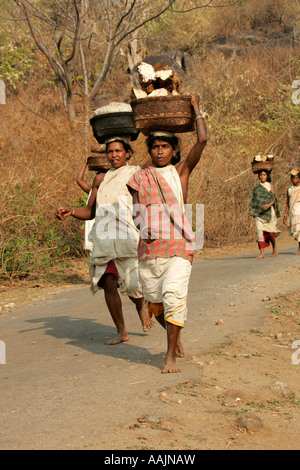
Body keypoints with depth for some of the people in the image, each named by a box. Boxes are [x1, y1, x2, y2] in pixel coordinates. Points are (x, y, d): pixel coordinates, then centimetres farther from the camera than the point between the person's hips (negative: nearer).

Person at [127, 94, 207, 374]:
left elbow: (202, 140, 1)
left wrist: (196, 107, 10)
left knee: (174, 296, -20)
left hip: (178, 248, -3)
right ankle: (174, 336, 37)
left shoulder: (181, 172, 7)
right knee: (154, 303, 9)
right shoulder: (139, 178, 12)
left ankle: (171, 356, -13)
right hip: (148, 249, 3)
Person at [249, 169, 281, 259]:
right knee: (259, 231, -11)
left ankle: (275, 247, 27)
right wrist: (251, 210, 3)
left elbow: (273, 199, -2)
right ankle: (262, 253, -12)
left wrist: (268, 205, -21)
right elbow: (254, 200, 15)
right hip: (259, 212, 2)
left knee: (270, 232, -1)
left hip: (269, 212, -2)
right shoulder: (256, 187, 12)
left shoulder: (270, 186, 5)